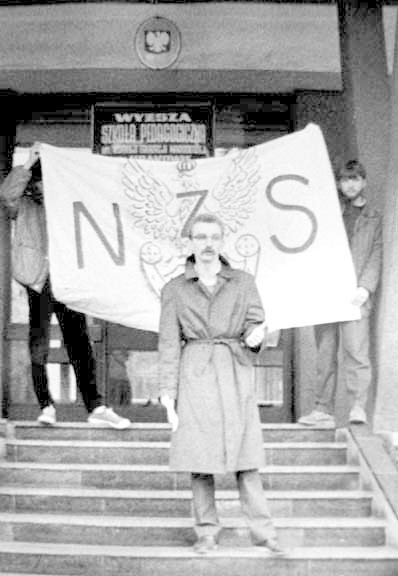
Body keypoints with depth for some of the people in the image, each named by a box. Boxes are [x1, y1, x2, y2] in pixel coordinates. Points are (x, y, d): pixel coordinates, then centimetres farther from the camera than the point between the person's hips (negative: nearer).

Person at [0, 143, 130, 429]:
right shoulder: (24, 207, 5)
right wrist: (29, 163, -17)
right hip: (40, 282, -2)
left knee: (80, 345, 1)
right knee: (39, 344, 0)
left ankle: (96, 407, 1)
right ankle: (46, 406, 8)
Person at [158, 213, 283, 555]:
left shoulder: (243, 282, 9)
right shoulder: (175, 289, 6)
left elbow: (256, 322, 6)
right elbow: (169, 343, 5)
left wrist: (254, 335, -19)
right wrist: (168, 394, -1)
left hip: (235, 375, 1)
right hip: (195, 376, 0)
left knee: (246, 457, -1)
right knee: (199, 461, 1)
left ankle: (263, 530, 6)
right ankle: (207, 531, 13)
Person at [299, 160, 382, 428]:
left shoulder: (374, 219, 13)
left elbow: (375, 257, 5)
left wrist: (365, 287, -10)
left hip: (355, 294, -2)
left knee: (356, 351, -15)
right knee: (325, 353, 4)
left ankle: (358, 408, -15)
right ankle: (324, 411, 8)